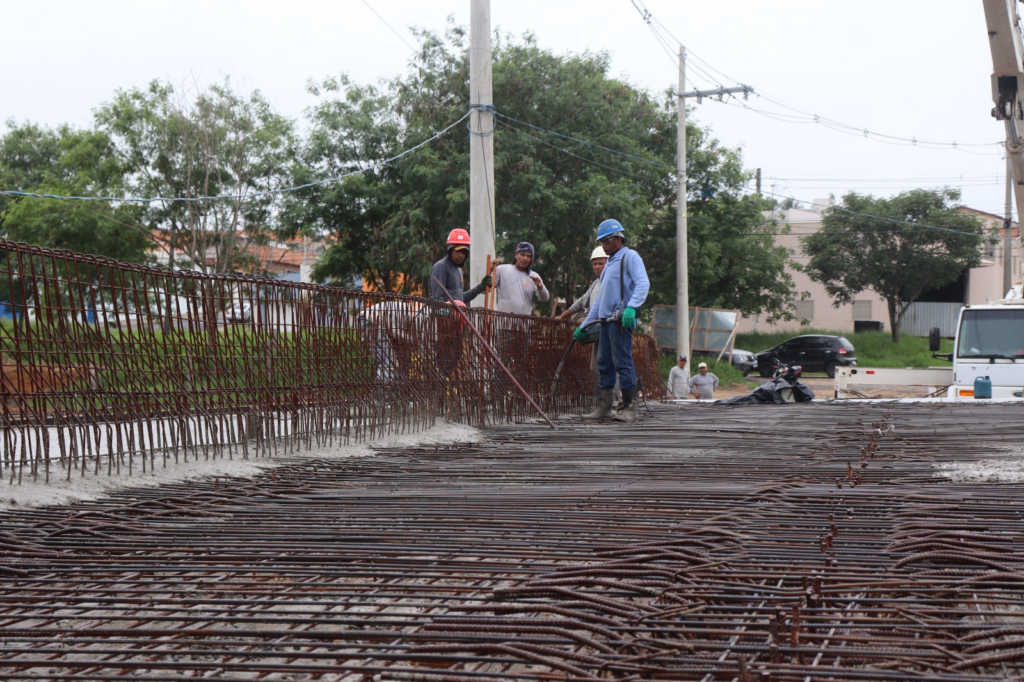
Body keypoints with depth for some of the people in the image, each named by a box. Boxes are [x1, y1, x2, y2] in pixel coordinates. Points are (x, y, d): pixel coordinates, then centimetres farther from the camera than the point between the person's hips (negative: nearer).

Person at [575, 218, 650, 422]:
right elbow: (600, 298, 30)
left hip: (621, 319, -9)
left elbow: (643, 283, -17)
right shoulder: (610, 263, 27)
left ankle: (630, 407, -9)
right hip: (606, 319, 9)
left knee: (623, 362, -11)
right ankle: (603, 406, 10)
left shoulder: (630, 256, -1)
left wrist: (631, 307, -32)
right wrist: (583, 325, 28)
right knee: (604, 363, 7)